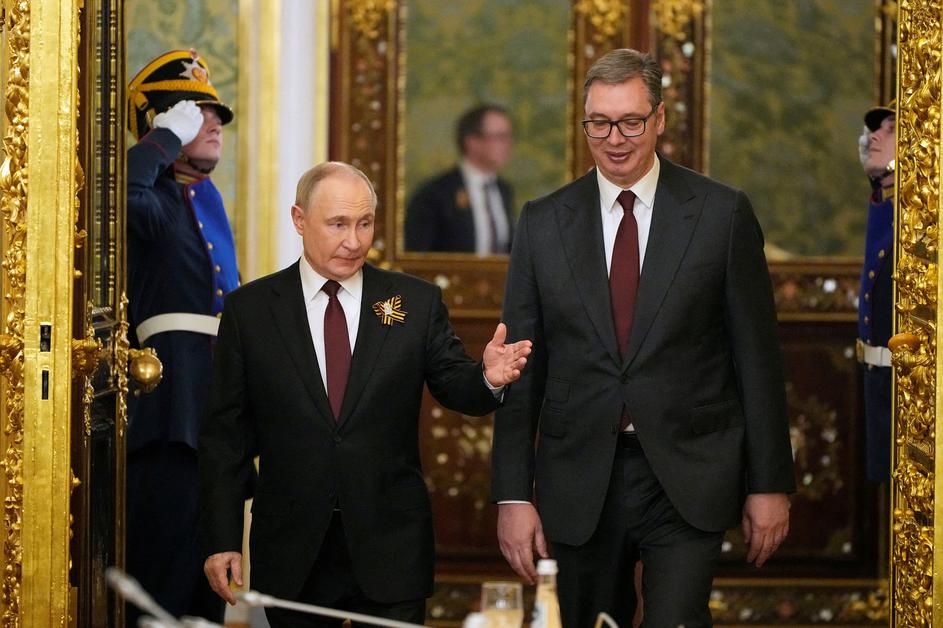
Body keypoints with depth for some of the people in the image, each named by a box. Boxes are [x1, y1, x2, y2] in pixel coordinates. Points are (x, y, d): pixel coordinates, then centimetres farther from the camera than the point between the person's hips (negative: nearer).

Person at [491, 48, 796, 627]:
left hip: (687, 480, -2)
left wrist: (770, 483, 1)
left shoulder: (723, 214, 0)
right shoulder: (544, 223, 6)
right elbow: (522, 368, 6)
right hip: (580, 485, 2)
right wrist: (513, 494, 0)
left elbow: (757, 357, 2)